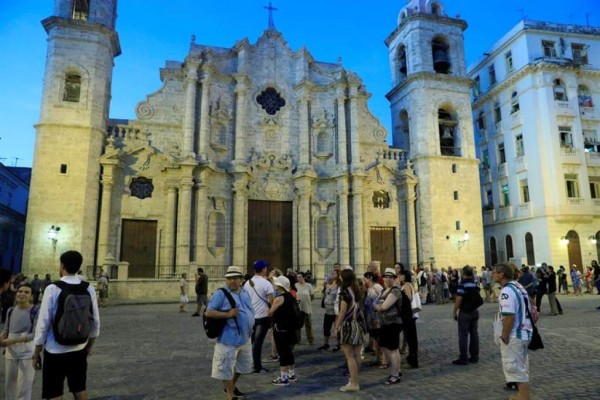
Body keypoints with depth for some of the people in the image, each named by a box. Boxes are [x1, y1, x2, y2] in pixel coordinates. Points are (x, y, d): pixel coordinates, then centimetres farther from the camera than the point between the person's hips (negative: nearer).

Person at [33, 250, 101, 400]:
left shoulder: (52, 289, -14)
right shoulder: (89, 289, -2)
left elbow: (43, 323, -12)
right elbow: (95, 322, 4)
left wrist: (36, 352, 0)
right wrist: (89, 346, 17)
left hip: (55, 351, -4)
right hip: (79, 350, 4)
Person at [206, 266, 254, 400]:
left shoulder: (245, 292, 9)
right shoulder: (221, 293, -14)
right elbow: (209, 312, -19)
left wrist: (250, 327, 12)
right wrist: (228, 314, -26)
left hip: (245, 338, 8)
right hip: (229, 339, -8)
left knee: (242, 365, 23)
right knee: (226, 368, 3)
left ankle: (232, 386, 46)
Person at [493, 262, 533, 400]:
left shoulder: (507, 291, -20)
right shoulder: (519, 287, 11)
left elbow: (509, 316, -25)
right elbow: (527, 311, 17)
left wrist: (504, 337, -17)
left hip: (513, 337, -10)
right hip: (524, 334, 10)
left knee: (516, 370, -1)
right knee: (521, 369, 21)